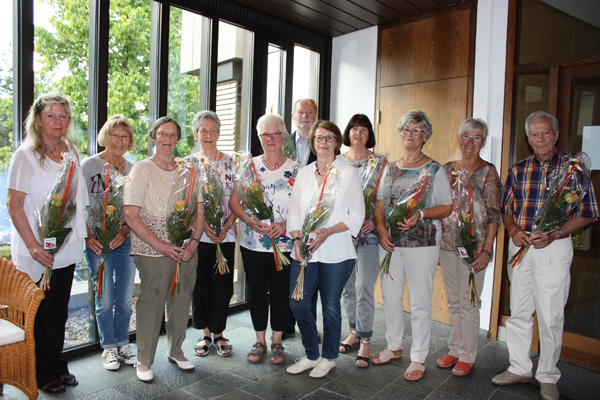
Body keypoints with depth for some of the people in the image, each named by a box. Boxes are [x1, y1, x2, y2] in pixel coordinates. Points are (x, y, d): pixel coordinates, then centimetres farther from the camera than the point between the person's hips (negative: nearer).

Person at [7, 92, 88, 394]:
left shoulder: (71, 151, 8)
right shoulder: (25, 155, -9)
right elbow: (14, 205, -12)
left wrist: (86, 233, 12)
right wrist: (33, 246, -19)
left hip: (67, 247, 5)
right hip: (37, 251, -5)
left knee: (59, 310, 15)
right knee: (39, 313, 7)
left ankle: (57, 366, 30)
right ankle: (44, 374, 24)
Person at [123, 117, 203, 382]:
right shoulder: (142, 169, -2)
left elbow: (199, 211, 10)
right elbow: (130, 215, -9)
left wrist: (194, 242, -5)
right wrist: (160, 245, -14)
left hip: (186, 250, 4)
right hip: (152, 251, -4)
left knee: (181, 301, 11)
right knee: (151, 302, 1)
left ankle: (175, 351, 31)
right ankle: (144, 360, 19)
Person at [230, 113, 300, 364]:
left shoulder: (295, 169, 2)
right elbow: (234, 201, 4)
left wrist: (286, 224, -16)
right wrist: (249, 220, -13)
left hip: (284, 243, -1)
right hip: (252, 243, 1)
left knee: (280, 293, 8)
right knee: (256, 293, 10)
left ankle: (277, 342, 26)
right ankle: (260, 341, 27)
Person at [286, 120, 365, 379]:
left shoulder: (348, 172, 1)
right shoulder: (304, 173, 13)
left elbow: (357, 216, -3)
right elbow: (294, 211, 11)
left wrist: (328, 231, -16)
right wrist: (297, 240, -5)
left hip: (336, 252, -4)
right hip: (304, 251, 4)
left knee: (330, 306, 5)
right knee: (297, 303, 4)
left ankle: (329, 358, 27)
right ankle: (311, 356, 26)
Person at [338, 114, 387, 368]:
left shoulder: (379, 162, 3)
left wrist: (375, 221, -13)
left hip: (368, 233, -3)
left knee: (364, 288, -5)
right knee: (347, 286, 12)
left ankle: (365, 342, 7)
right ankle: (354, 332, 28)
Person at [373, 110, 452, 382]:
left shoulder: (434, 169, 1)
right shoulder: (390, 168, 12)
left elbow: (447, 207, -1)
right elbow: (379, 203, 11)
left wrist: (421, 214, -17)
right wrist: (381, 229, -5)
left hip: (422, 243, -4)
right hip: (390, 242, 4)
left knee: (420, 302, 2)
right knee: (390, 298, 12)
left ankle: (418, 357, 17)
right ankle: (394, 347, 31)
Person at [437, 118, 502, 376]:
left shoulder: (488, 172, -4)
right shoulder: (447, 169, 9)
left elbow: (493, 215, -7)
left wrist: (486, 250, -13)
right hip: (446, 245, 4)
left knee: (469, 302, 3)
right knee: (453, 301, 14)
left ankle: (467, 356, 19)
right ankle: (454, 349, 28)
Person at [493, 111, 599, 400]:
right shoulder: (517, 170, 9)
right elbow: (506, 209, 14)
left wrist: (554, 235, -16)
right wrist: (514, 231, -7)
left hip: (555, 247, -4)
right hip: (519, 246, 4)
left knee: (550, 316, 3)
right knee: (518, 311, 11)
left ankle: (548, 377, 21)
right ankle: (519, 368, 27)